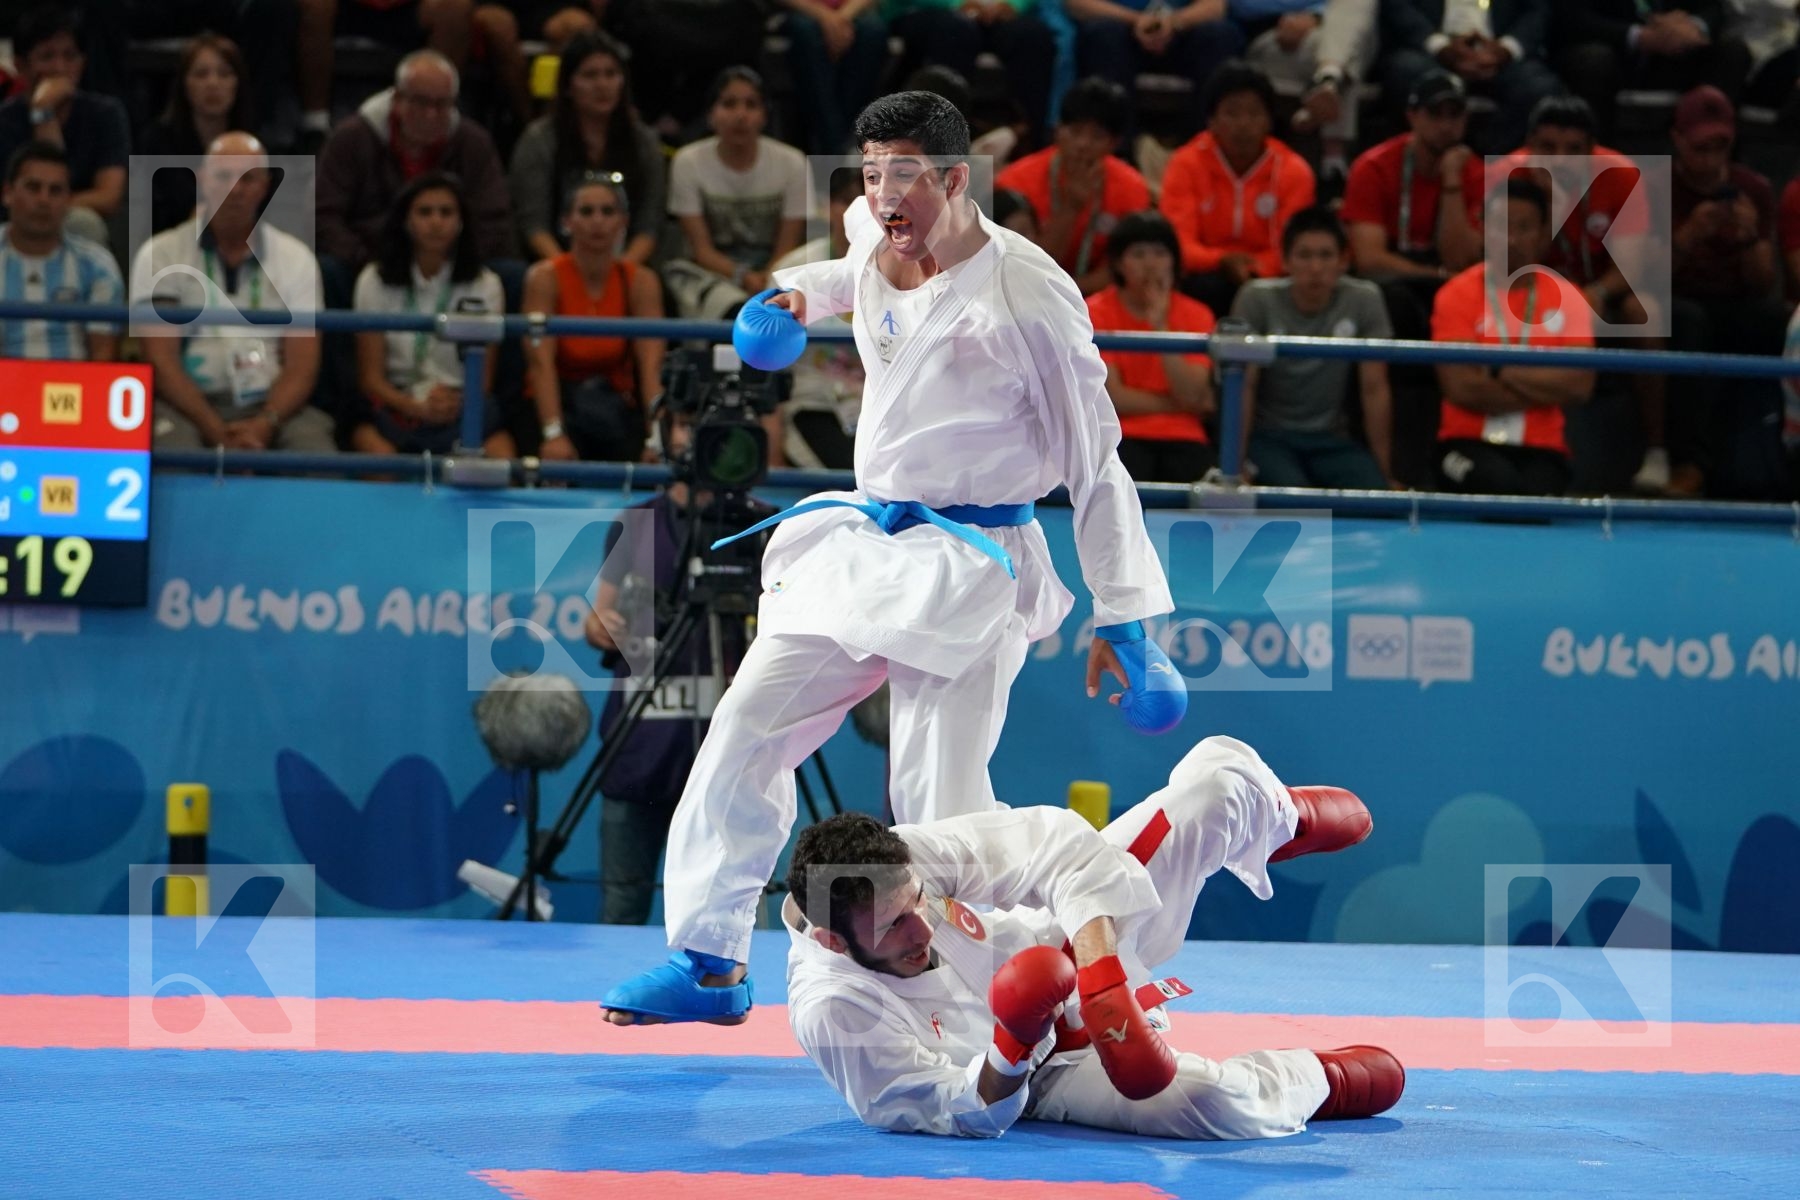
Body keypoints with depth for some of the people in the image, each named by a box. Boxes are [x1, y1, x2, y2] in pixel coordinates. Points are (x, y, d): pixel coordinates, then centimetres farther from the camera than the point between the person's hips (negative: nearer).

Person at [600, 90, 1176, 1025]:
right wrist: (800, 294, 10)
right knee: (746, 730, 6)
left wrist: (1122, 617, -11)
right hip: (859, 543, 7)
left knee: (936, 796, -12)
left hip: (967, 564, -7)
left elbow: (1093, 461, -10)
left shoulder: (1027, 296, -15)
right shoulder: (874, 246, 3)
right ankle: (709, 963, 18)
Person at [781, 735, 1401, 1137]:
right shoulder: (829, 1012, -35)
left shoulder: (902, 857, -29)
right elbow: (967, 1116, -26)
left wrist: (1103, 986, -37)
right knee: (1218, 1104, -32)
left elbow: (1056, 845, -27)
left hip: (1077, 951, 4)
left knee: (1222, 770, -2)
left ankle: (1283, 821, 40)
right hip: (1046, 1074, -4)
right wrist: (1014, 1046, -46)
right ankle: (1315, 1078, 8)